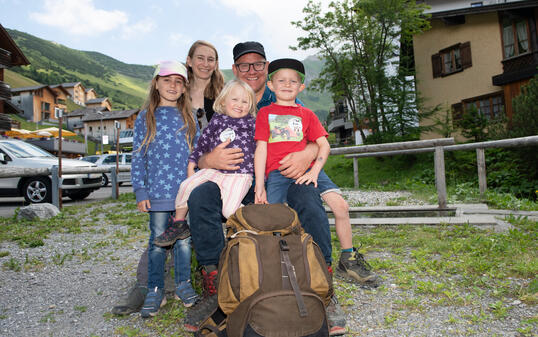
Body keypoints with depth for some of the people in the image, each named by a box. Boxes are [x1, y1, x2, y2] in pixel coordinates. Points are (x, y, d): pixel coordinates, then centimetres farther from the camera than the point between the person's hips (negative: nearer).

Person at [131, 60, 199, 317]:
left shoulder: (189, 118, 9)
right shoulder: (145, 118, 6)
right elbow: (138, 157, 5)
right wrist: (140, 191, -1)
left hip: (186, 191, 1)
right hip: (157, 192, -1)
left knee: (184, 238, 8)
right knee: (157, 240, 6)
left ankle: (183, 284, 24)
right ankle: (155, 290, 18)